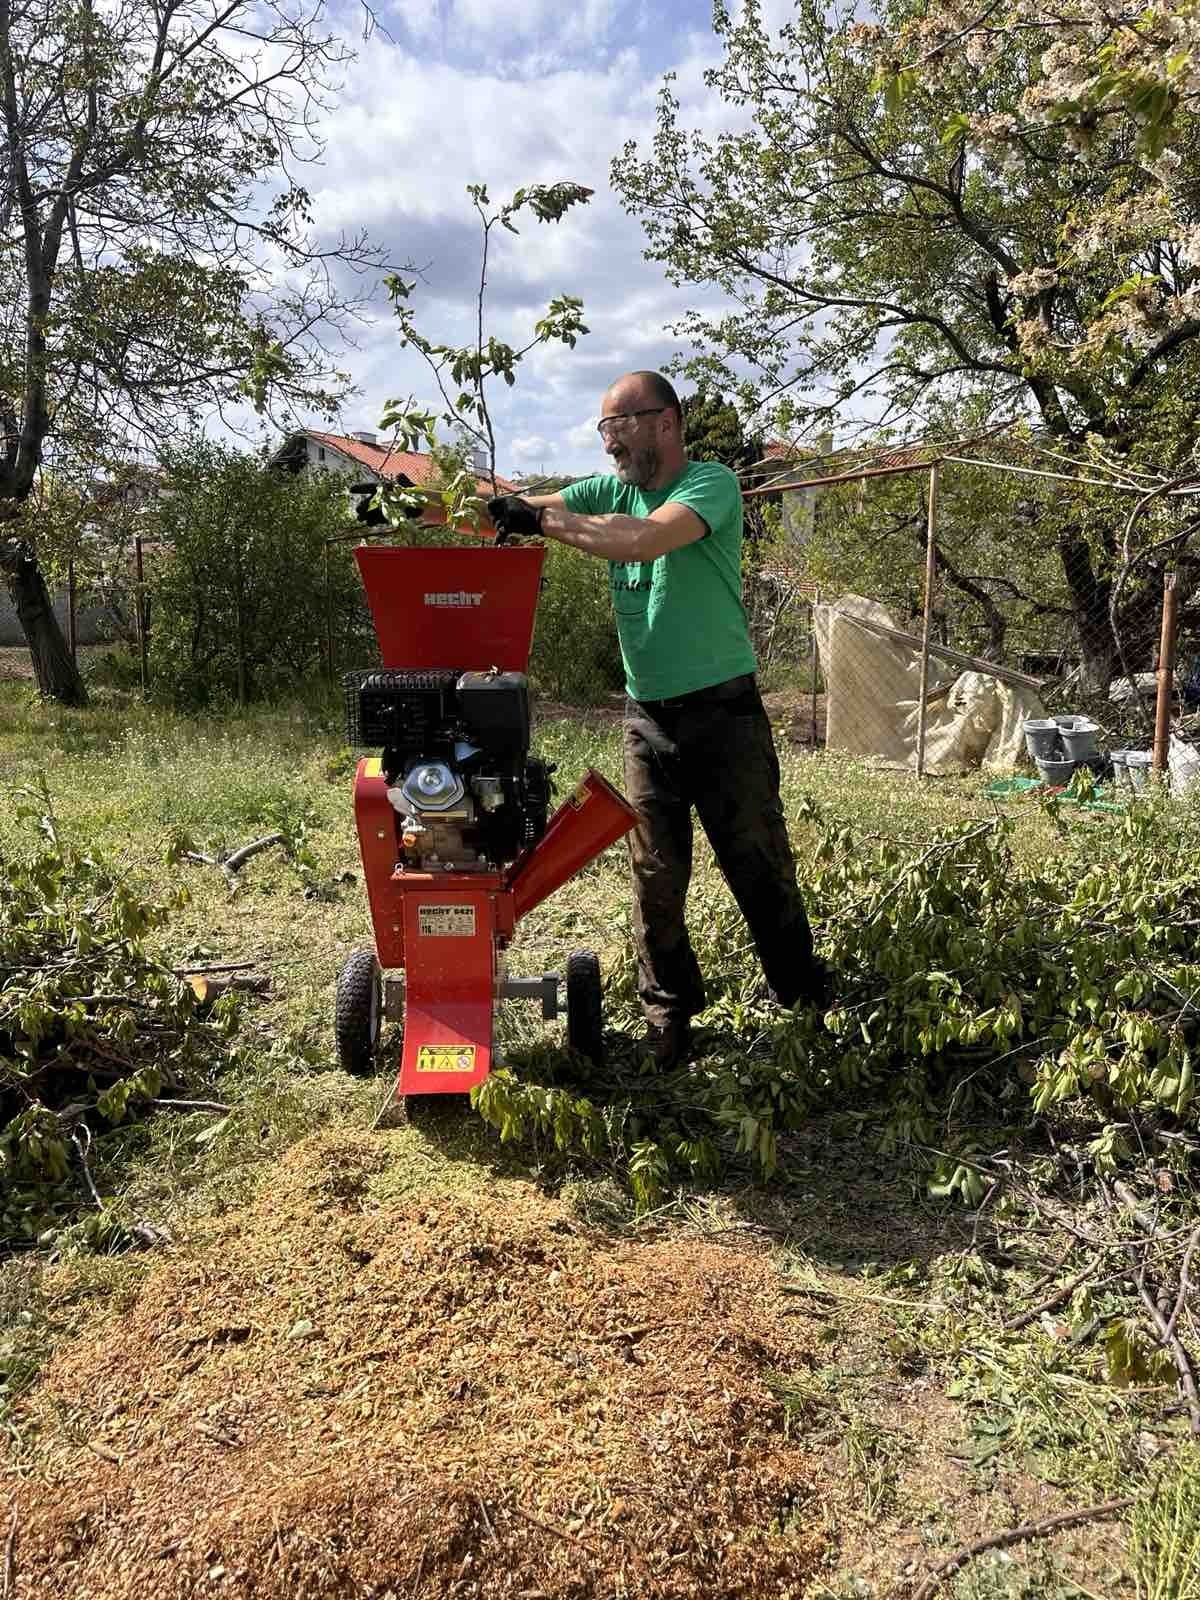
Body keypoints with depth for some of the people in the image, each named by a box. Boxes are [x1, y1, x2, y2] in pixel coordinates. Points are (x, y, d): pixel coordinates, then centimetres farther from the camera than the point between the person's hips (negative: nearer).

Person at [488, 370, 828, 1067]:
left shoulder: (712, 483, -11)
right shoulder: (610, 492, 7)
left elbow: (646, 539, -30)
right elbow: (503, 510, 1)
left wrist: (542, 520, -23)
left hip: (725, 709, -5)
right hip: (648, 715, 5)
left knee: (761, 866, 5)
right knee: (656, 877, 7)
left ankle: (807, 1000, 24)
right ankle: (670, 1016, 21)